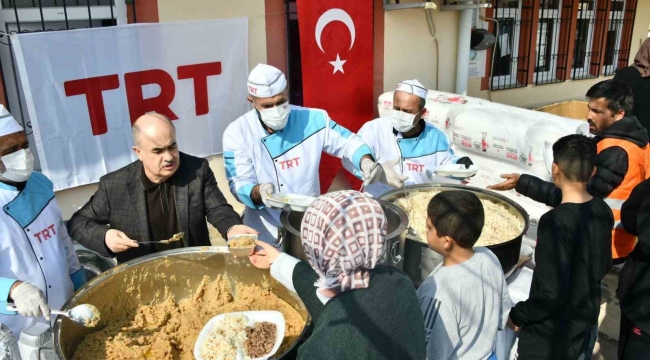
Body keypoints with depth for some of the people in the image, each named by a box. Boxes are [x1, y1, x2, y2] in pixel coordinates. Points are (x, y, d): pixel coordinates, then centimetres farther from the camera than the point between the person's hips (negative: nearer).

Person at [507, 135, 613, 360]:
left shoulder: (555, 222, -29)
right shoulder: (603, 211, -5)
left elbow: (551, 293, -27)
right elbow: (603, 267, 9)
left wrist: (517, 315, -12)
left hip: (551, 337, -7)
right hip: (587, 324, 7)